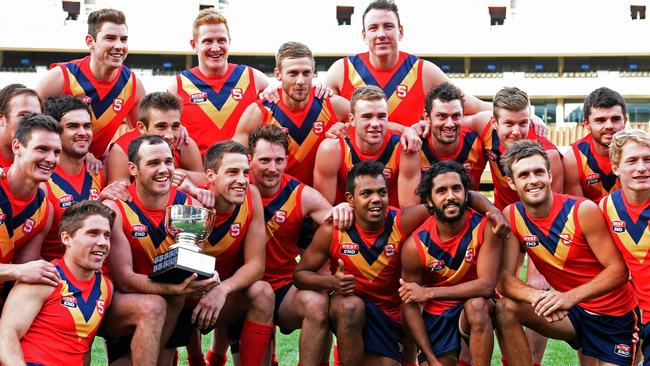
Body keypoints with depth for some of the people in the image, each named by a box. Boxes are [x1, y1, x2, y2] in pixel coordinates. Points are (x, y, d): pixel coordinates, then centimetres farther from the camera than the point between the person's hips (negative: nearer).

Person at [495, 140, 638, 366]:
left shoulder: (583, 211, -20)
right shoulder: (511, 217, -9)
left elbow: (618, 270, -19)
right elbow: (504, 278, -13)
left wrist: (570, 297, -34)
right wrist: (537, 296, -36)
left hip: (614, 315, -3)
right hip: (570, 312, 3)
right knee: (506, 309, -19)